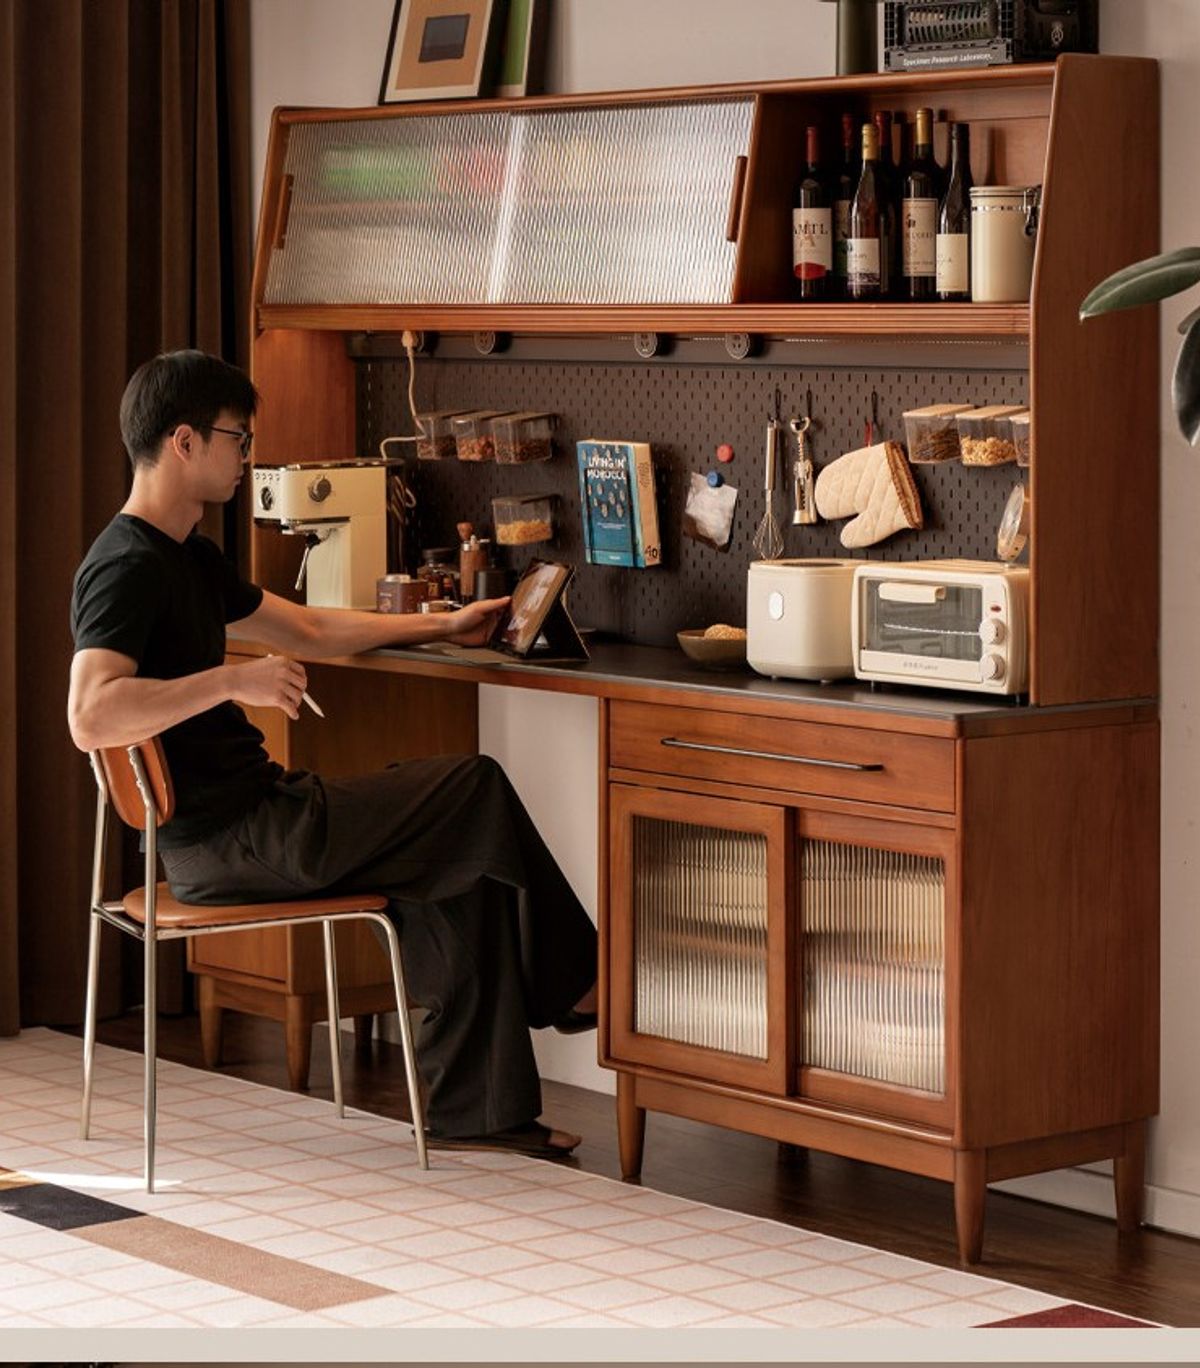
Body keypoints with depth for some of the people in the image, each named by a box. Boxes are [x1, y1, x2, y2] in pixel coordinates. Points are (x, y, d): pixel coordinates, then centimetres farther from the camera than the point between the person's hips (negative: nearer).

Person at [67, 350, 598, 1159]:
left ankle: (476, 1111, 7)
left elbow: (309, 630, 28)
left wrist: (443, 627, 28)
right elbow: (91, 717, -32)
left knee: (466, 875, 5)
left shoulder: (187, 558, 17)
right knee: (478, 794, -3)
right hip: (232, 841, -10)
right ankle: (577, 984, 17)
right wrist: (230, 680, -34)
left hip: (255, 812, 10)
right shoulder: (127, 568, -17)